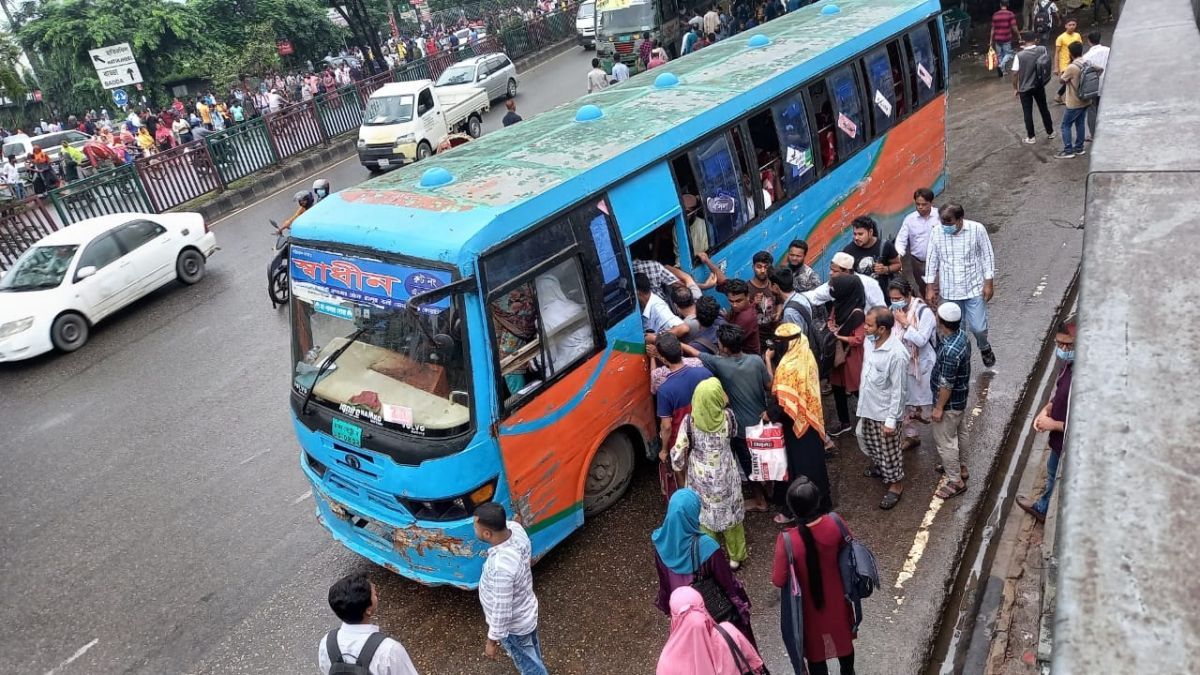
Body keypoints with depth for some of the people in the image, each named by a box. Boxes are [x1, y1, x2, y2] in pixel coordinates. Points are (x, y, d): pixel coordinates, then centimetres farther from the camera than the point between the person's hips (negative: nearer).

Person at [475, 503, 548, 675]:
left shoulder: (501, 567, -45)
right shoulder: (515, 528, -23)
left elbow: (502, 611, -31)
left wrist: (492, 640, -16)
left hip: (514, 625, -8)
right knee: (531, 654, 36)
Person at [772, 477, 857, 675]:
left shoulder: (787, 540, -34)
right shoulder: (834, 524, -25)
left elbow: (778, 580, -22)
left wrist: (775, 568, -2)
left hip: (810, 604, -3)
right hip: (835, 597, 4)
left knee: (815, 646, 23)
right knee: (842, 637, 31)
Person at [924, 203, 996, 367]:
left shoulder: (977, 229, -15)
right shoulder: (938, 232, -10)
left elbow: (987, 256, -5)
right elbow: (932, 260, 0)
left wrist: (988, 283, -6)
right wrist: (930, 288, 1)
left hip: (974, 289, -1)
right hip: (949, 291, 2)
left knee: (978, 327, 2)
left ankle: (984, 347, 36)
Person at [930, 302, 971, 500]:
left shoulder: (950, 351, -36)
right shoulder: (961, 334, -7)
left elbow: (946, 384, -28)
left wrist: (939, 408, -17)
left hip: (950, 402, -9)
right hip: (961, 397, 9)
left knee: (944, 440, 7)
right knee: (959, 433, 26)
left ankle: (956, 481, 20)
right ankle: (959, 466, 46)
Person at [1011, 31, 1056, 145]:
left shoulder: (1019, 55, -19)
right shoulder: (1042, 50, -8)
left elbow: (1015, 73, -15)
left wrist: (1015, 88, -4)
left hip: (1025, 88, -4)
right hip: (1039, 85, 4)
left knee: (1027, 112, 8)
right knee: (1044, 109, 19)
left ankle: (1031, 137, 14)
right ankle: (1050, 132, 31)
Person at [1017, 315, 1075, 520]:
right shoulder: (1069, 363, -8)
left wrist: (1053, 424, -21)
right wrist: (1046, 409, -5)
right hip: (1060, 440, 9)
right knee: (1053, 473, 32)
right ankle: (1042, 508, 56)